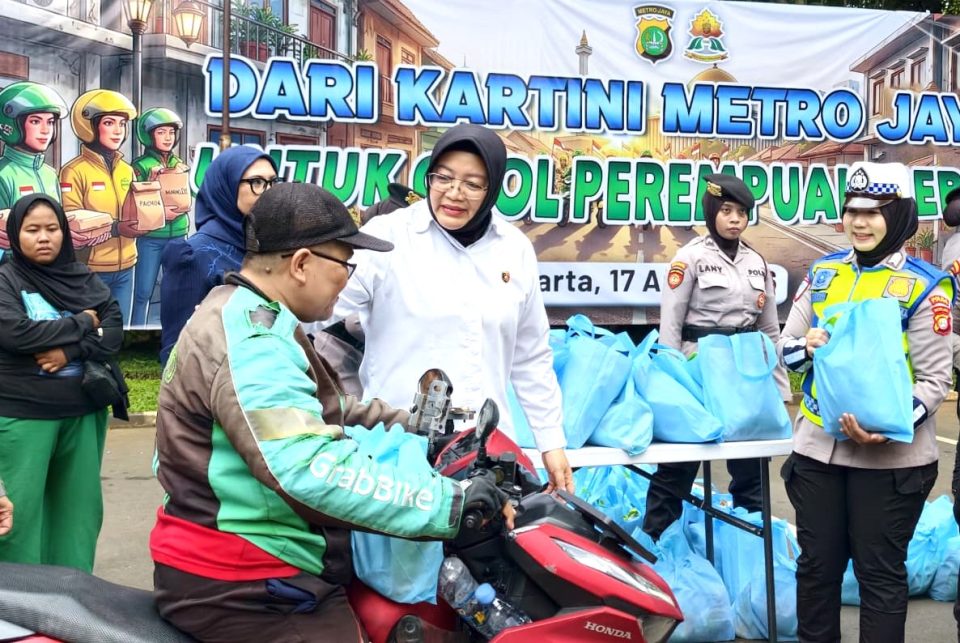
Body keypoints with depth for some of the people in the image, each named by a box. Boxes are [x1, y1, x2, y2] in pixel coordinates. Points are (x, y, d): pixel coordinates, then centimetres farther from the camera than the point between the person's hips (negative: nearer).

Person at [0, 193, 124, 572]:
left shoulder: (82, 277, 9)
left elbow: (113, 332, 0)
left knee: (80, 505, 10)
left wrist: (71, 350, -17)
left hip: (83, 411, 4)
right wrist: (82, 323, -10)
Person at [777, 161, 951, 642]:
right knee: (816, 564, 15)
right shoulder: (823, 272, 7)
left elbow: (934, 379, -9)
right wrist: (806, 346, -12)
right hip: (817, 445, 4)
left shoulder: (924, 285, -7)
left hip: (889, 456, -4)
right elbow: (785, 346, 11)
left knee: (879, 571, 8)